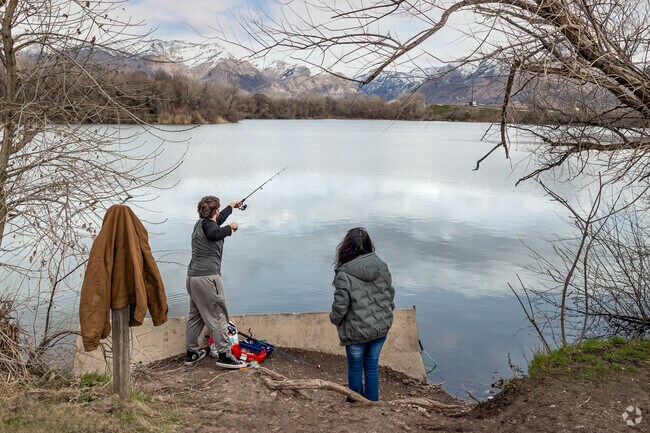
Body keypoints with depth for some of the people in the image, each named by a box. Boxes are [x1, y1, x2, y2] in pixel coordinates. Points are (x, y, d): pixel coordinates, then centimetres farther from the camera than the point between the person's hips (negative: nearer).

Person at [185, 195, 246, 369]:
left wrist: (231, 206, 50)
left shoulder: (200, 223, 17)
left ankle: (192, 353, 24)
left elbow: (218, 219, 37)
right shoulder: (208, 224, -10)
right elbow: (215, 233, -34)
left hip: (192, 277, 10)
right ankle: (224, 355, -5)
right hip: (207, 277, -10)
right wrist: (231, 227, -17)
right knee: (218, 317, -6)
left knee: (195, 316, 16)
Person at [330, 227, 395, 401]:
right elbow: (390, 294, 5)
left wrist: (336, 321, 5)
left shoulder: (344, 275, -22)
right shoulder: (382, 266, -6)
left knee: (355, 369, 17)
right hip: (381, 328, 5)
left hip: (356, 332, -4)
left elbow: (340, 307, -16)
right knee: (372, 366, 21)